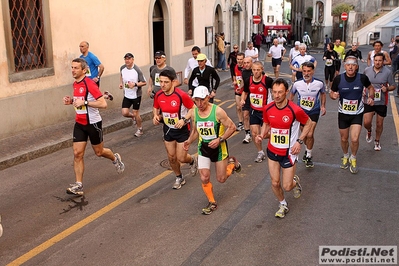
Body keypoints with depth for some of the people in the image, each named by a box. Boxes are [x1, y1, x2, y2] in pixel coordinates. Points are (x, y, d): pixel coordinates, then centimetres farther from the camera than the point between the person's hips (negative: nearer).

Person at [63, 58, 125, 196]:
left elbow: (103, 104, -25)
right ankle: (78, 185, 2)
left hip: (93, 123, -6)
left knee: (99, 152, 11)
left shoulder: (89, 84, -20)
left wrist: (84, 102, -29)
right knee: (77, 153, -2)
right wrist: (71, 101, 4)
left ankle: (115, 158, 44)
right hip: (79, 124, 7)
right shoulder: (75, 84, 6)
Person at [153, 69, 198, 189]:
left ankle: (192, 160, 37)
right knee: (171, 158, 13)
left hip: (182, 129, -5)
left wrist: (184, 120, -26)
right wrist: (156, 116, -10)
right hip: (168, 129, 5)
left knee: (181, 158, -1)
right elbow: (156, 108, 11)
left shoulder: (181, 95, -25)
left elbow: (194, 108, -14)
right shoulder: (158, 95, -9)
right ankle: (179, 178, 38)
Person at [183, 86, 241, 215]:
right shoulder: (193, 112, -6)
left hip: (219, 147, -3)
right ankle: (212, 203, 17)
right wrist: (189, 141, -7)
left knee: (221, 179, 8)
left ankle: (232, 163, 40)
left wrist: (219, 139, -24)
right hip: (203, 147, 3)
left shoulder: (217, 111, -21)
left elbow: (232, 127, -14)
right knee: (204, 178, -8)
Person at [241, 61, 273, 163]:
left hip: (265, 111, -4)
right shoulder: (248, 81, -4)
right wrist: (242, 99, -6)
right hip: (254, 111, 4)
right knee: (255, 133, 3)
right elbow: (245, 92, 13)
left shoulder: (267, 80, -18)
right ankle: (260, 153, 25)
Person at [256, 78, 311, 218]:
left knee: (287, 186, 1)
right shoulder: (267, 109, -9)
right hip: (272, 151, 4)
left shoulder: (295, 110, -22)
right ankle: (283, 205, 38)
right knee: (275, 183, 9)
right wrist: (262, 135, -9)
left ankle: (295, 181, 39)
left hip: (289, 153, -3)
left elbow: (308, 123, -4)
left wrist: (299, 141, -12)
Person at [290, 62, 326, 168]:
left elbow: (323, 93, 7)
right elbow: (292, 94, 6)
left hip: (314, 112, -2)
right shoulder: (297, 84, -14)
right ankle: (307, 150, 42)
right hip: (301, 111, 2)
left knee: (310, 135, -11)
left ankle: (309, 156, 9)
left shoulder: (319, 83, -15)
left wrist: (323, 106, 2)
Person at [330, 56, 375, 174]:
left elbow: (371, 88, 8)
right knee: (344, 139, 13)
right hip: (343, 113, 1)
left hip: (357, 114, -1)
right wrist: (334, 96, -25)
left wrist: (371, 97, -10)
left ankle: (353, 159, 19)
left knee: (354, 139, -10)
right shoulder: (338, 79, -14)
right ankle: (345, 156, 43)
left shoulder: (362, 78, -13)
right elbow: (332, 93, -1)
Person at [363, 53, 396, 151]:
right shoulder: (367, 70, -2)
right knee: (366, 122, -7)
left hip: (382, 102, -1)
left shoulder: (387, 72, -8)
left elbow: (393, 86, 0)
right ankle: (369, 131, 30)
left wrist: (387, 88, -21)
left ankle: (377, 141, 33)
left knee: (379, 124, 10)